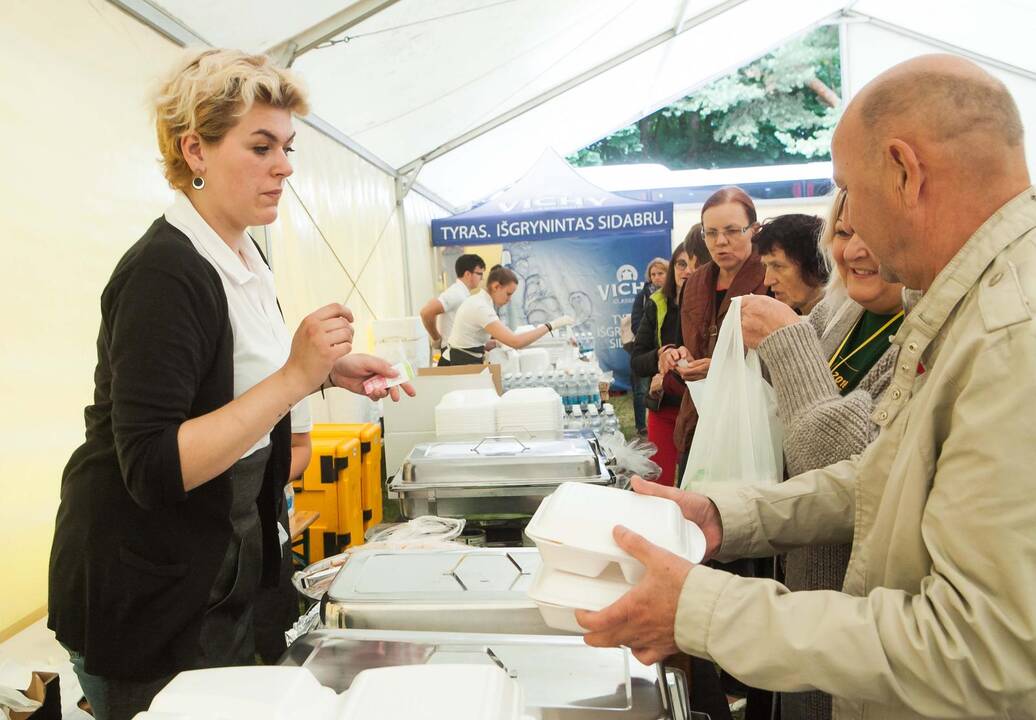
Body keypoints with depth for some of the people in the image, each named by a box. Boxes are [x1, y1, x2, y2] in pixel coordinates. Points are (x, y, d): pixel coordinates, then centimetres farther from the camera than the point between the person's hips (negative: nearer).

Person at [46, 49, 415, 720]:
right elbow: (154, 470, -27)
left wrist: (327, 371, 1)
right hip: (150, 596, -8)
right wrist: (296, 376, -30)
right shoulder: (164, 272, -23)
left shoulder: (244, 255, 3)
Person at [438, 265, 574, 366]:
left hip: (461, 363, 9)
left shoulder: (478, 301, 8)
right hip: (460, 367, -9)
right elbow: (516, 342, -30)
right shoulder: (481, 308, -22)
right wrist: (551, 325, -26)